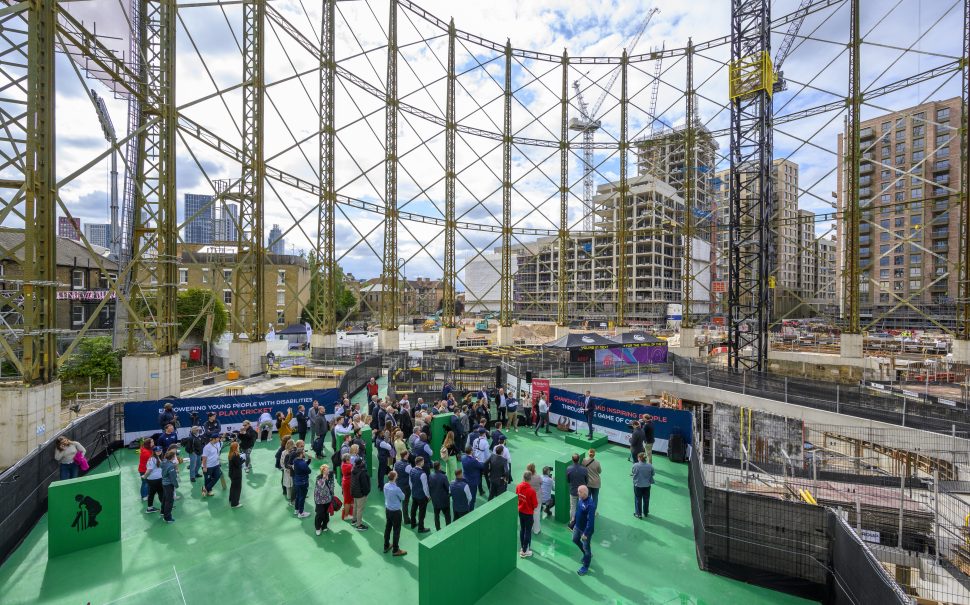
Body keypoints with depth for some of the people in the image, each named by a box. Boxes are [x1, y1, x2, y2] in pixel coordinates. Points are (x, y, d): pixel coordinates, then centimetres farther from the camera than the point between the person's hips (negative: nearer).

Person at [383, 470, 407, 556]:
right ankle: (395, 550, 22)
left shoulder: (385, 486, -10)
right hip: (396, 511, -7)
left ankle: (386, 546, 38)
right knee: (396, 530, 9)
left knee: (387, 528, 22)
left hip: (387, 510, 7)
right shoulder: (396, 489, -31)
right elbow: (403, 497, -12)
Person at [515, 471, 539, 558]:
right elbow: (535, 505, -19)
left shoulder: (518, 486, -13)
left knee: (522, 529, 23)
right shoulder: (531, 491, -30)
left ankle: (522, 547, 39)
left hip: (520, 511, 6)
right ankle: (524, 551, 23)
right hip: (528, 513, -5)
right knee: (528, 531, 12)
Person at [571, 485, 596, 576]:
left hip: (586, 529, -8)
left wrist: (586, 533, -25)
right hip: (577, 526, 8)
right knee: (575, 540, 27)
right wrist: (574, 519, 18)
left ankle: (585, 567, 34)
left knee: (586, 547, 12)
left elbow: (590, 520, -30)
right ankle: (588, 554, 50)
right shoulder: (581, 499, -9)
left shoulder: (590, 504, -34)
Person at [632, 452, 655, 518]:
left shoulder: (636, 466, -22)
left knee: (638, 500, 13)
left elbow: (632, 474, -9)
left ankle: (639, 514, 23)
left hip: (638, 485, -3)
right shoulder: (650, 466, -13)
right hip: (647, 485, 3)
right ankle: (646, 513, 36)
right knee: (646, 499, 21)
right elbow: (652, 474, 0)